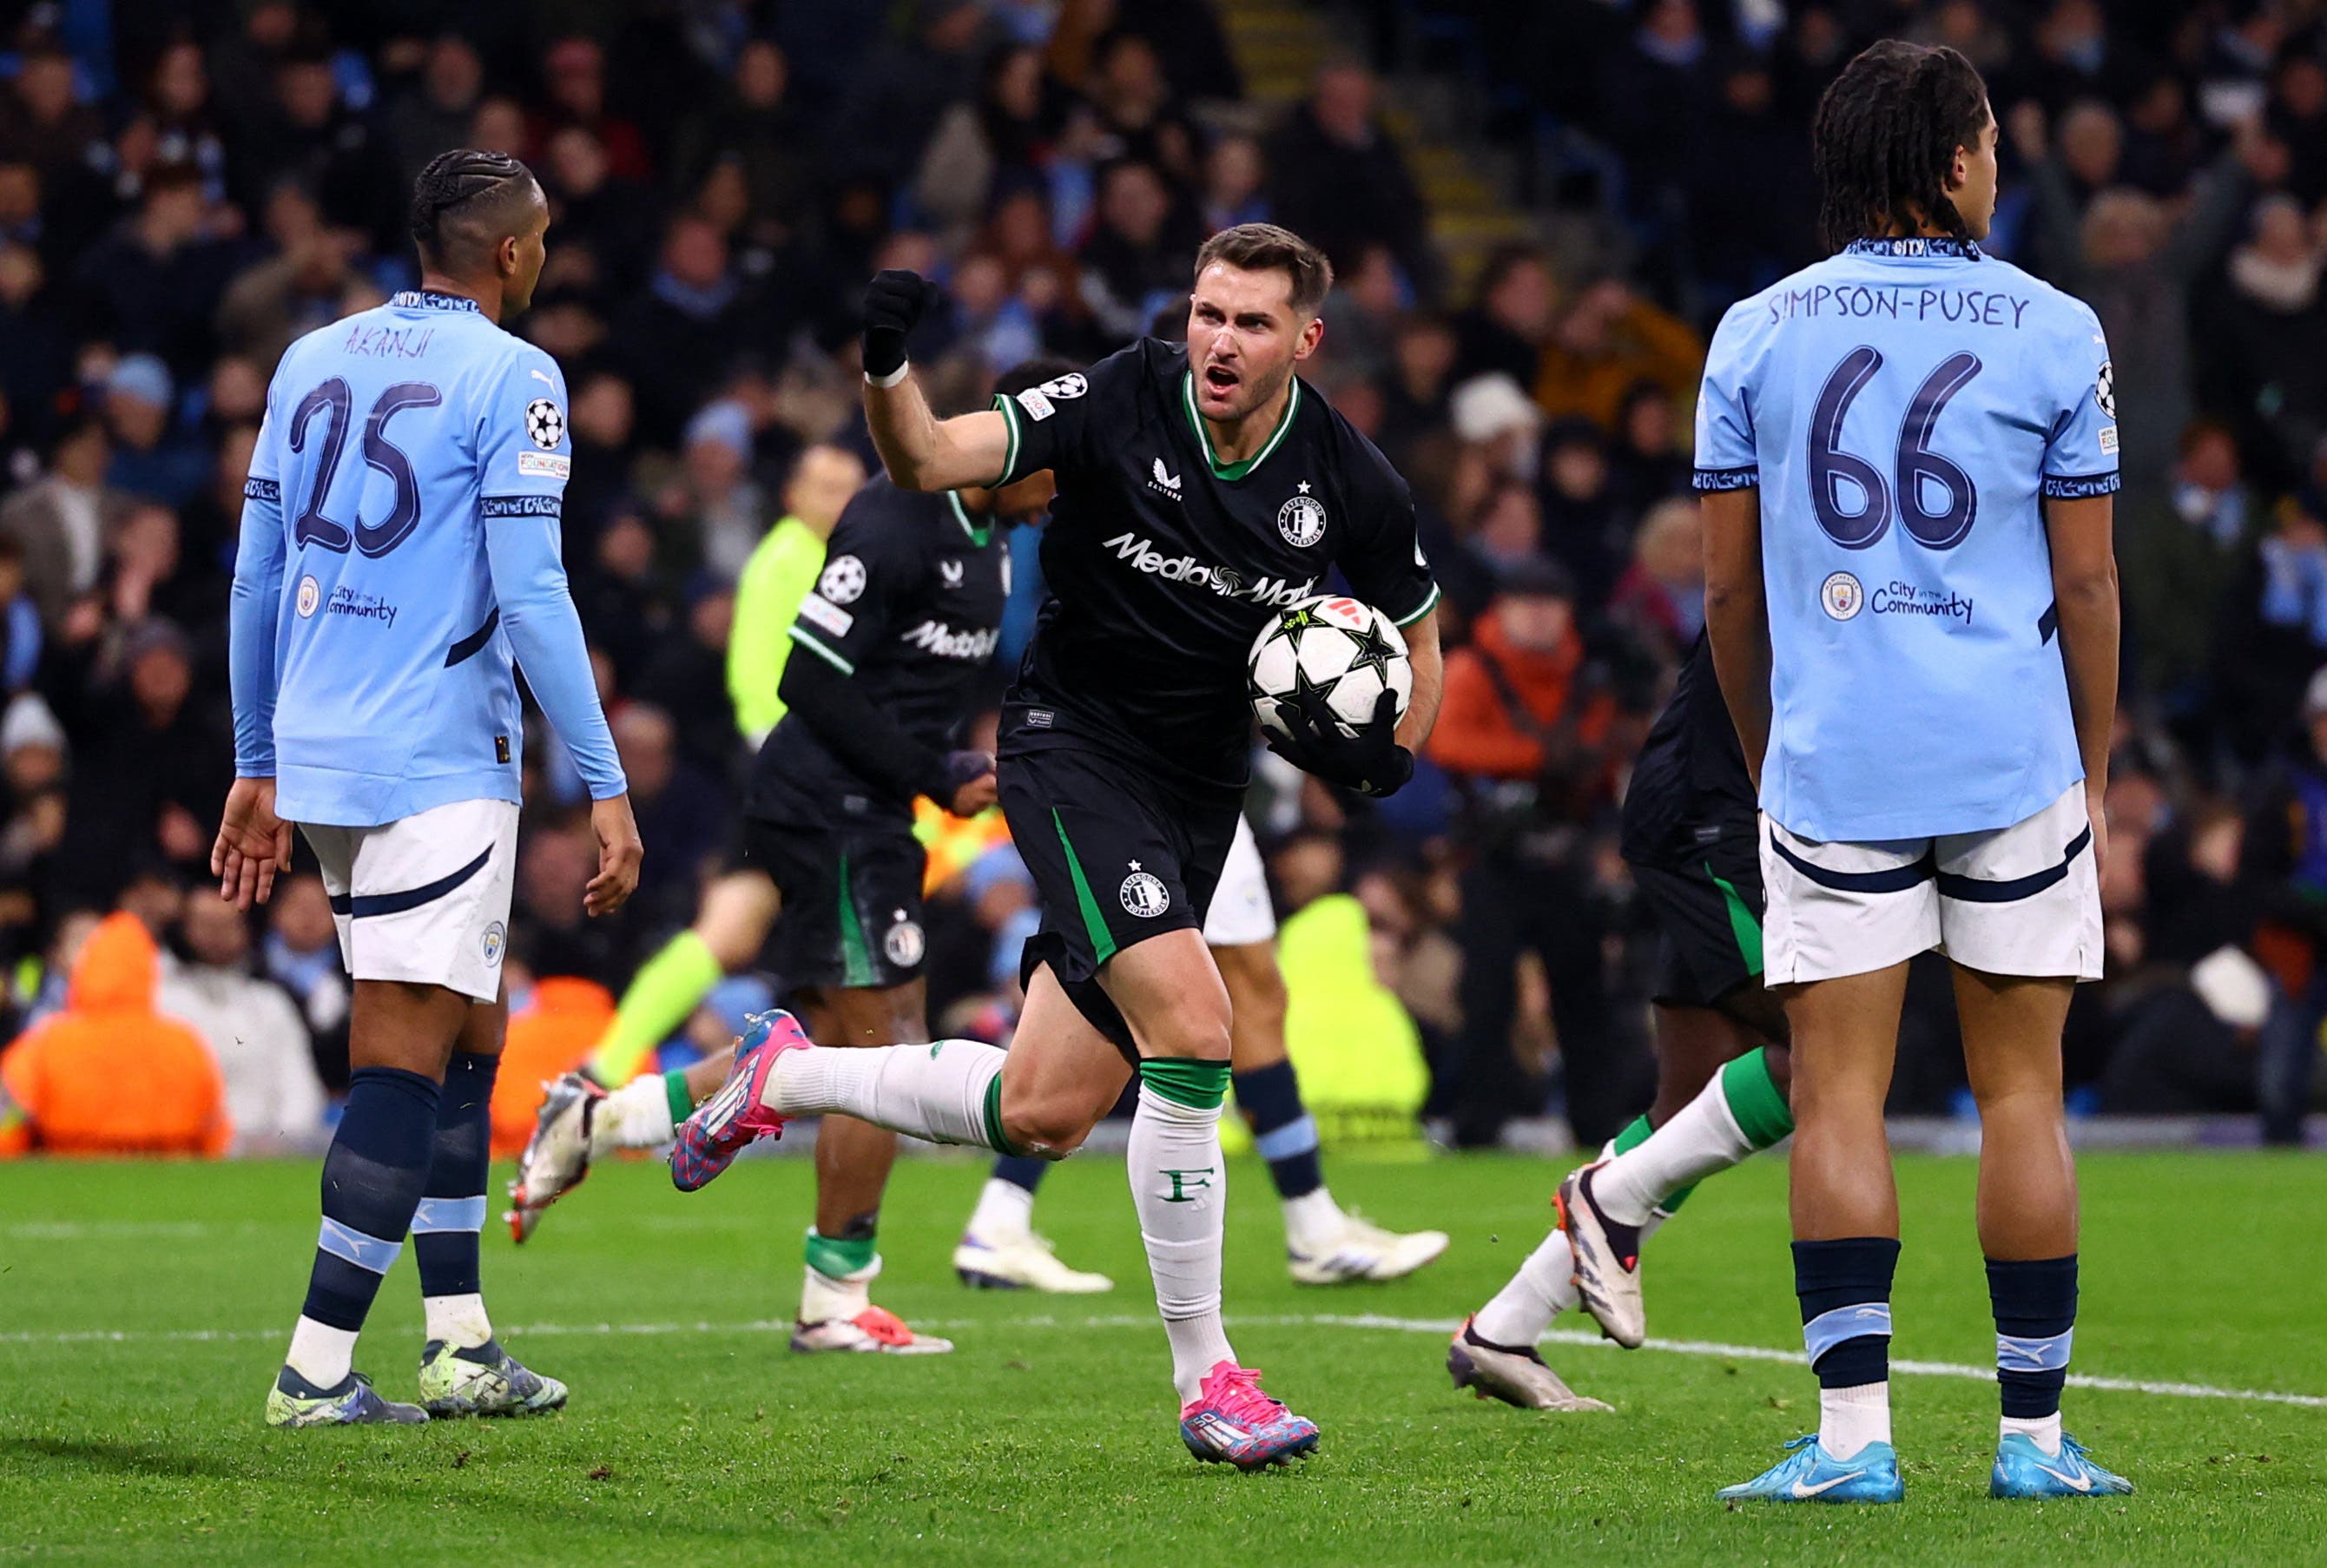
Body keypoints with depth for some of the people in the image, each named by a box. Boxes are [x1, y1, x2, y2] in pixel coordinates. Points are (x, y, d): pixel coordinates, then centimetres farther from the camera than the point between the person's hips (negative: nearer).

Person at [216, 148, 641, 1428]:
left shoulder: (312, 362, 13)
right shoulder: (510, 377, -8)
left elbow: (257, 578, 15)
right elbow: (530, 600, -13)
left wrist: (256, 769, 23)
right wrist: (606, 786, -10)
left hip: (316, 751, 8)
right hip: (437, 760, -8)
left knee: (467, 1036, 17)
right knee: (408, 1060, -5)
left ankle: (460, 1344, 17)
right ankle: (316, 1370, -9)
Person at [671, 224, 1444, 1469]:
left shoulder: (1352, 486, -5)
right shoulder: (1120, 406, -13)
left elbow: (1415, 633, 12)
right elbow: (927, 461, -19)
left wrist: (1388, 750, -7)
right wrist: (887, 371, -39)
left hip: (1199, 792, 4)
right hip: (1074, 745, -4)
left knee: (1041, 1117, 4)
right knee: (1191, 1023, -25)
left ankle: (786, 1077, 31)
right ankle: (1204, 1375, -15)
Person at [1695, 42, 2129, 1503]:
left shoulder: (1756, 333, 4)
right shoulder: (2054, 331, 0)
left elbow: (1727, 586, 6)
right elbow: (2088, 584, 1)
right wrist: (2098, 774, 11)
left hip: (1831, 766, 1)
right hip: (2014, 769, -1)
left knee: (1838, 1093, 1)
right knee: (2023, 1093, 5)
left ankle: (1853, 1432, -6)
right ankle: (2034, 1435, 8)